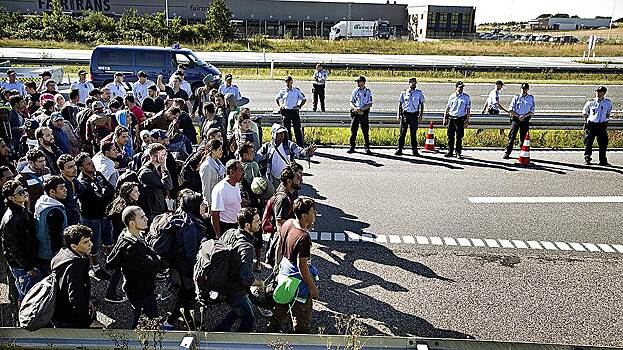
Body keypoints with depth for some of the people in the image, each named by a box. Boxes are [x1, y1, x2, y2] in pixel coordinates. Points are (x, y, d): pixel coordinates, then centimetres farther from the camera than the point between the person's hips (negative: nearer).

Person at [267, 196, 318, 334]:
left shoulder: (287, 224, -7)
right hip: (298, 280, -9)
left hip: (284, 273, 9)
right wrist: (312, 287, -17)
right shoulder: (304, 237, -32)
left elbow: (280, 247, 8)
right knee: (302, 313, 11)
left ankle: (272, 329, 46)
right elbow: (302, 265, -27)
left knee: (281, 306, 28)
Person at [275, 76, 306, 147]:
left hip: (294, 111, -1)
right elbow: (276, 99, 21)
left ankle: (300, 146, 0)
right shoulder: (282, 91, 6)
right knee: (287, 130, 6)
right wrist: (280, 106, 6)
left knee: (297, 129, -4)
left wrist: (299, 106, 0)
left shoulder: (297, 90, 3)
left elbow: (304, 99, 12)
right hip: (285, 112, 2)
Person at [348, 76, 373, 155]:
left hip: (364, 113, -2)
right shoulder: (355, 91, 8)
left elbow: (370, 104, -1)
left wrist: (362, 109, -15)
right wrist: (355, 108, -15)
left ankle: (367, 148, 5)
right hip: (355, 113, 2)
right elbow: (351, 102, 6)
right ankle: (352, 147, 10)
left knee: (365, 131, -1)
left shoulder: (368, 91, 2)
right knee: (353, 130, 3)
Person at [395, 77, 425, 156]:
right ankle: (399, 150, 5)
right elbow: (400, 104, 10)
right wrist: (398, 114, 2)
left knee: (414, 133, 4)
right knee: (402, 133, 0)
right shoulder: (404, 93, 5)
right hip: (405, 114, 0)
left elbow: (422, 104, 10)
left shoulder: (419, 93, 5)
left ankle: (414, 150, 9)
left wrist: (421, 114, 1)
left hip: (414, 114, 0)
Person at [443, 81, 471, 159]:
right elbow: (447, 108, 14)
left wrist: (467, 121, -3)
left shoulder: (466, 97, -1)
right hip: (451, 118, 2)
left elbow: (468, 110, 2)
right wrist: (445, 118, 10)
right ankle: (450, 152, 16)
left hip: (460, 119, -2)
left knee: (459, 137, 1)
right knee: (450, 136, 6)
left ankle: (458, 153, 9)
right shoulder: (452, 96, 6)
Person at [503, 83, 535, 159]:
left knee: (523, 137, 3)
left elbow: (532, 111, 5)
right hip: (516, 118, -1)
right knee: (512, 136, -7)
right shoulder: (516, 97, 4)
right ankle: (507, 153, -7)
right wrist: (518, 116, -11)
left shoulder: (531, 98, 7)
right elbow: (511, 109, 1)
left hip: (525, 119, 1)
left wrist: (524, 116, -12)